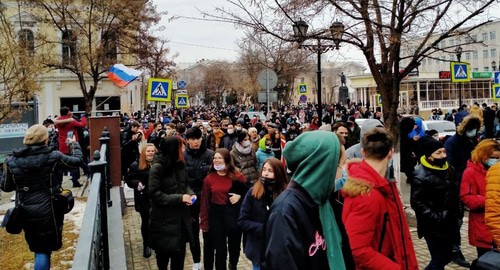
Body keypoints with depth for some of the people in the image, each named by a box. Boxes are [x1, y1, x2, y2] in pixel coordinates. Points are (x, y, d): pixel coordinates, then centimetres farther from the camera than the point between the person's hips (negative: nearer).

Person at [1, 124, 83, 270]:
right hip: (49, 209, -3)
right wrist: (74, 145, 21)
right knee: (44, 249, 7)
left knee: (37, 247, 20)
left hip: (26, 211, 3)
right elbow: (77, 160, 3)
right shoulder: (53, 156, -11)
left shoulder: (12, 161, -5)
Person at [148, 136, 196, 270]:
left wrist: (190, 194, -7)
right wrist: (179, 198, -24)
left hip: (180, 216, 6)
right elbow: (154, 193, -20)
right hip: (164, 218, -5)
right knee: (164, 251, 13)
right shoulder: (157, 167, -17)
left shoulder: (180, 164, 4)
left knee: (180, 250, 12)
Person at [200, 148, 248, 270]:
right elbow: (205, 201, -2)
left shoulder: (237, 176, -6)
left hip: (234, 215, 1)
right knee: (220, 248, 6)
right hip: (216, 215, 0)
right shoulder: (209, 178, -3)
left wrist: (240, 196, -18)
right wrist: (204, 221, -4)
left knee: (234, 245, 19)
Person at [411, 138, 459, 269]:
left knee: (446, 258, 17)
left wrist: (454, 213, 13)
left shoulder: (448, 169, 7)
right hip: (433, 227, -8)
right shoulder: (421, 176, -19)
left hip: (448, 224, 8)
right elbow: (417, 203, -21)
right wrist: (436, 217, -22)